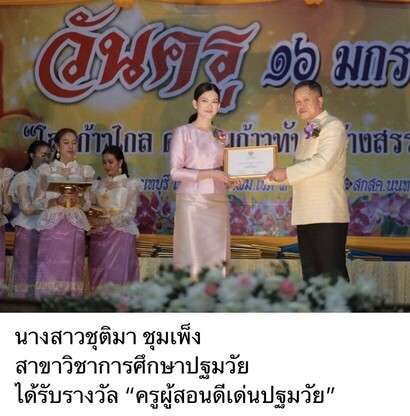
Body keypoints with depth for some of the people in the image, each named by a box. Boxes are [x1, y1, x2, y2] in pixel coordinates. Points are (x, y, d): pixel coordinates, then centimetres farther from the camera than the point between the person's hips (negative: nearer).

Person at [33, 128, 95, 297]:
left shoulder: (85, 171, 12)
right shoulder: (46, 170, 8)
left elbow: (89, 204, 11)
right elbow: (38, 202, 4)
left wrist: (78, 200, -10)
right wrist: (57, 201, -13)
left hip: (76, 226, 1)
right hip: (52, 224, -1)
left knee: (72, 270, -3)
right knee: (50, 271, -8)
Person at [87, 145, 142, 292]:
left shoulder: (130, 184, 6)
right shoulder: (98, 185, 18)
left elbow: (130, 212, -4)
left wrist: (106, 221, -13)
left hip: (121, 232, -3)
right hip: (99, 234, 3)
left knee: (117, 275, -10)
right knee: (99, 274, -2)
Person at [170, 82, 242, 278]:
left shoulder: (222, 136, 16)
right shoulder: (183, 132, 2)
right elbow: (175, 171, -7)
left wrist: (231, 181, -2)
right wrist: (210, 174, -15)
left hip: (218, 203, 5)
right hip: (192, 202, -4)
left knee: (217, 259, 1)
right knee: (192, 259, -7)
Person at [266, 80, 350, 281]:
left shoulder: (333, 126, -4)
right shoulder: (308, 133, 22)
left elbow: (323, 161, -18)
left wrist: (287, 173, -15)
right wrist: (278, 174, 4)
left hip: (327, 215, -9)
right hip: (305, 216, 9)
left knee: (333, 274, -10)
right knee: (311, 275, 10)